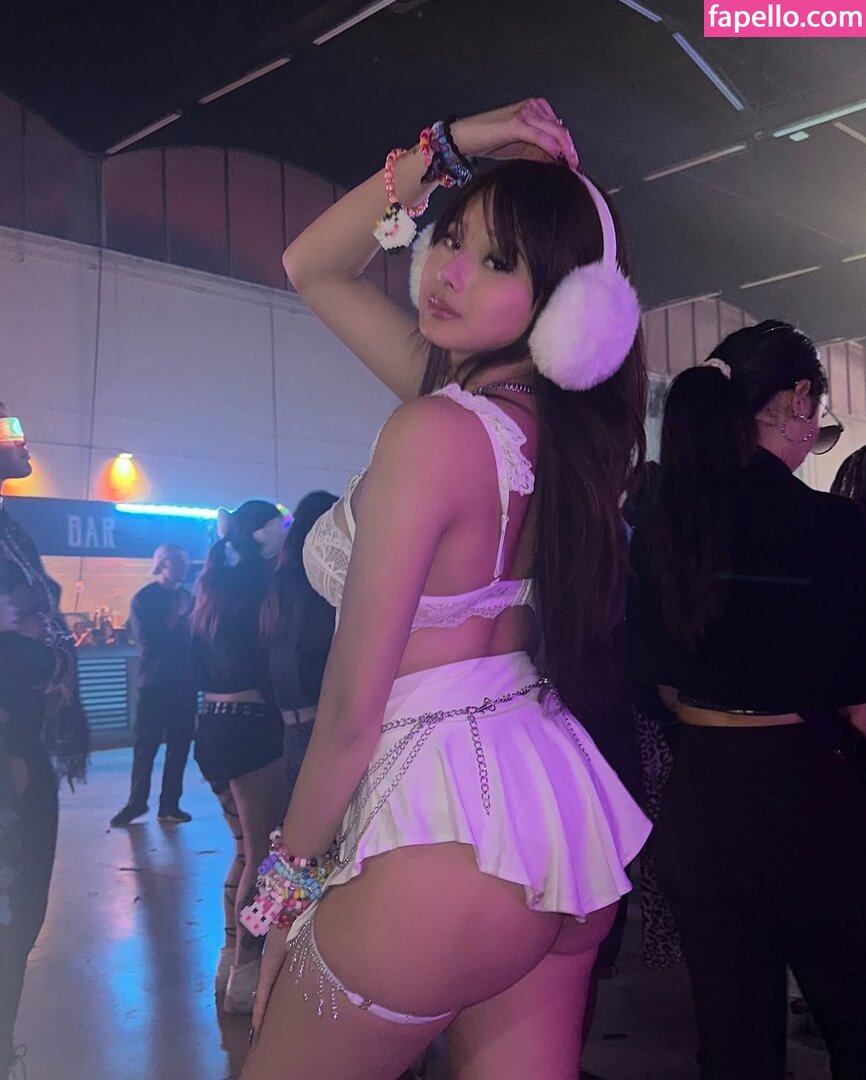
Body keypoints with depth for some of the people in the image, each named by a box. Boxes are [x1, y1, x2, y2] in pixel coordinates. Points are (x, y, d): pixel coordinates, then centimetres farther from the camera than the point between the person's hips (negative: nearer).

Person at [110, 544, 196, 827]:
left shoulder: (186, 597, 9)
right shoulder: (143, 599, -3)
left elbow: (194, 636, 10)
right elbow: (148, 642, -12)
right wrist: (175, 619, -15)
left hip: (184, 683, 4)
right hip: (154, 683, -4)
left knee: (179, 746, 5)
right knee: (146, 745, 2)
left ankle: (170, 805, 14)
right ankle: (137, 801, 18)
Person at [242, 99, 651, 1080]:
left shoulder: (433, 431, -20)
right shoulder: (543, 412, 4)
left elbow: (350, 712, -16)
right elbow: (311, 269, 16)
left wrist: (288, 879, -3)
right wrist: (443, 151, 5)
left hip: (444, 836, -8)